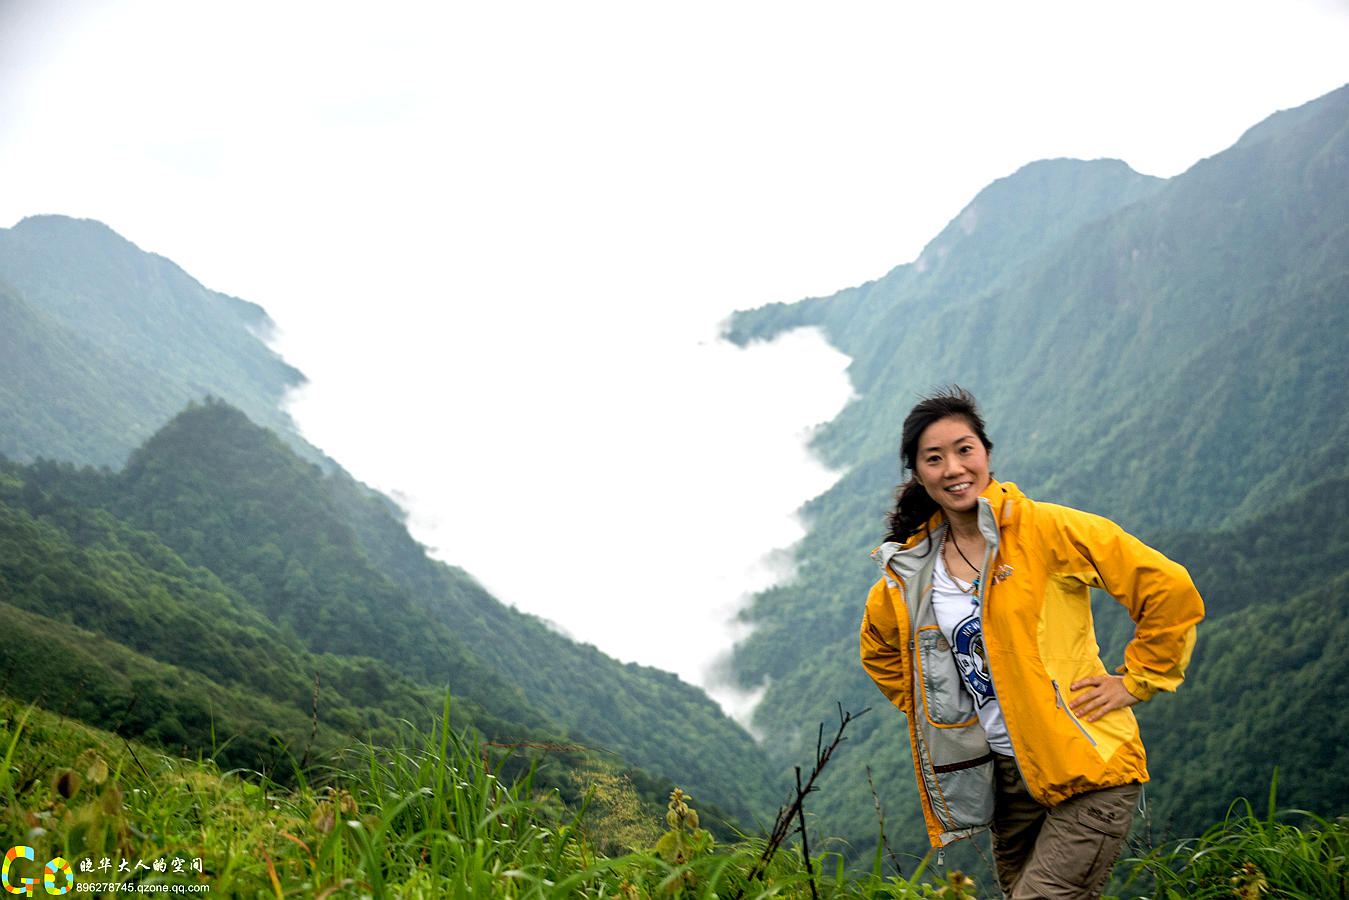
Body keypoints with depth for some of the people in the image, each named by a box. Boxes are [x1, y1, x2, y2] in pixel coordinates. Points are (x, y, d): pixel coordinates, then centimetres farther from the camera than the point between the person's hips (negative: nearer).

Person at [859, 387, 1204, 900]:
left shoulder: (1046, 531, -9)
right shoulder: (906, 575, 6)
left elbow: (1171, 592, -8)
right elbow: (879, 651, 26)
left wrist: (1134, 681, -5)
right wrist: (930, 711, 15)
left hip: (1088, 767, -5)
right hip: (1006, 778, 6)